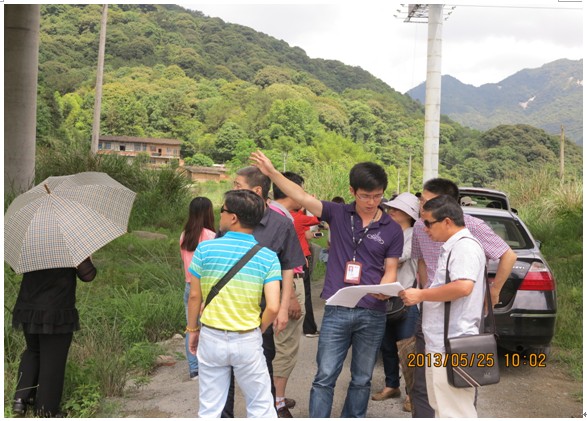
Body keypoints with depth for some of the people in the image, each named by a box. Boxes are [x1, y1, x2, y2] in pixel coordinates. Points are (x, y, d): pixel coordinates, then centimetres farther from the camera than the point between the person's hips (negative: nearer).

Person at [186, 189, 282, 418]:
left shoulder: (205, 249, -9)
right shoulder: (268, 257, -9)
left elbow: (195, 296, -3)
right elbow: (272, 308, -13)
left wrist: (192, 330, 12)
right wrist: (258, 330, 6)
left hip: (211, 338, 1)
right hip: (248, 341, 0)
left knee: (209, 410, 14)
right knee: (261, 407, 15)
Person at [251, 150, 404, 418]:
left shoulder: (392, 230, 1)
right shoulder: (338, 215, 0)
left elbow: (390, 269, 3)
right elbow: (301, 197, -6)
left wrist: (384, 289, -19)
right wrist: (271, 171, -15)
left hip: (373, 314, 1)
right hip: (336, 311, -1)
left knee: (362, 379, 14)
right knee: (325, 377, 1)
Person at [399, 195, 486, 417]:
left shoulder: (465, 246, -15)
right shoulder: (452, 247, 17)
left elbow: (463, 287, -28)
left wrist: (421, 295, -19)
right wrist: (422, 295, 15)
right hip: (440, 343, 11)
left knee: (454, 412, -4)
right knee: (443, 407, 20)